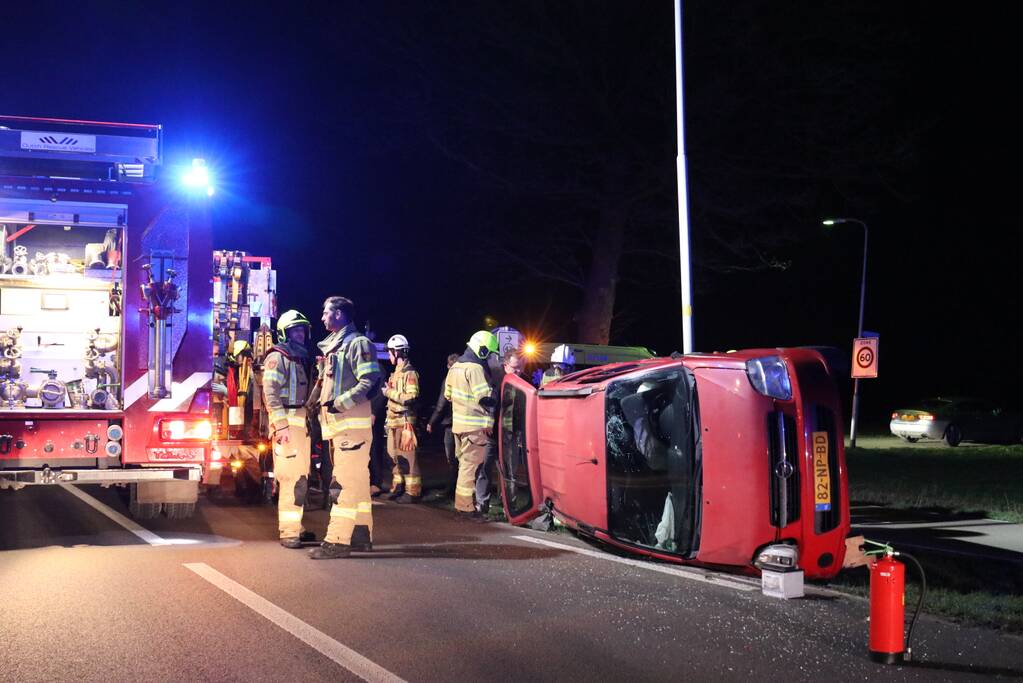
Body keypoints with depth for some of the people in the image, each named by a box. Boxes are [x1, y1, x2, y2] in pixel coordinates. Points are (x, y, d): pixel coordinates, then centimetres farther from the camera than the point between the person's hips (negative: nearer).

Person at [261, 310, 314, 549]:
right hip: (287, 423, -9)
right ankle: (288, 531, -10)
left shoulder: (301, 359, 20)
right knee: (291, 477, -12)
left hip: (302, 423, 9)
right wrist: (281, 426, -21)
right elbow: (270, 393, -15)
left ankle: (295, 526, 18)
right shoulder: (277, 357, -6)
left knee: (302, 477, 11)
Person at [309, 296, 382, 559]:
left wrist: (339, 403, -20)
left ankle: (337, 540, -14)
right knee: (356, 480, 12)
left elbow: (371, 382, -18)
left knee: (345, 481, -12)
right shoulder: (332, 346, 21)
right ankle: (361, 535, 18)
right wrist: (319, 403, 15)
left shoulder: (357, 343, -8)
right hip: (339, 424, 10)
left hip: (352, 423, -10)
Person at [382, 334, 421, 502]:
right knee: (395, 456, 14)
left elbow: (411, 397, -19)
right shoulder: (396, 372, 18)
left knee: (407, 457, -8)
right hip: (393, 421, 10)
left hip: (404, 420, -9)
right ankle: (398, 487, 22)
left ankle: (412, 491, -6)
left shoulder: (409, 373, -11)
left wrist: (389, 392, -15)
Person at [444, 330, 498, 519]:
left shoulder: (455, 367, 12)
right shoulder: (475, 369, -17)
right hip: (475, 425, -9)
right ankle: (466, 507, -2)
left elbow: (448, 394, 20)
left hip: (458, 423, 9)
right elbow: (485, 398, -22)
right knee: (471, 466, -4)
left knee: (464, 463, 18)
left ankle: (460, 503, 24)